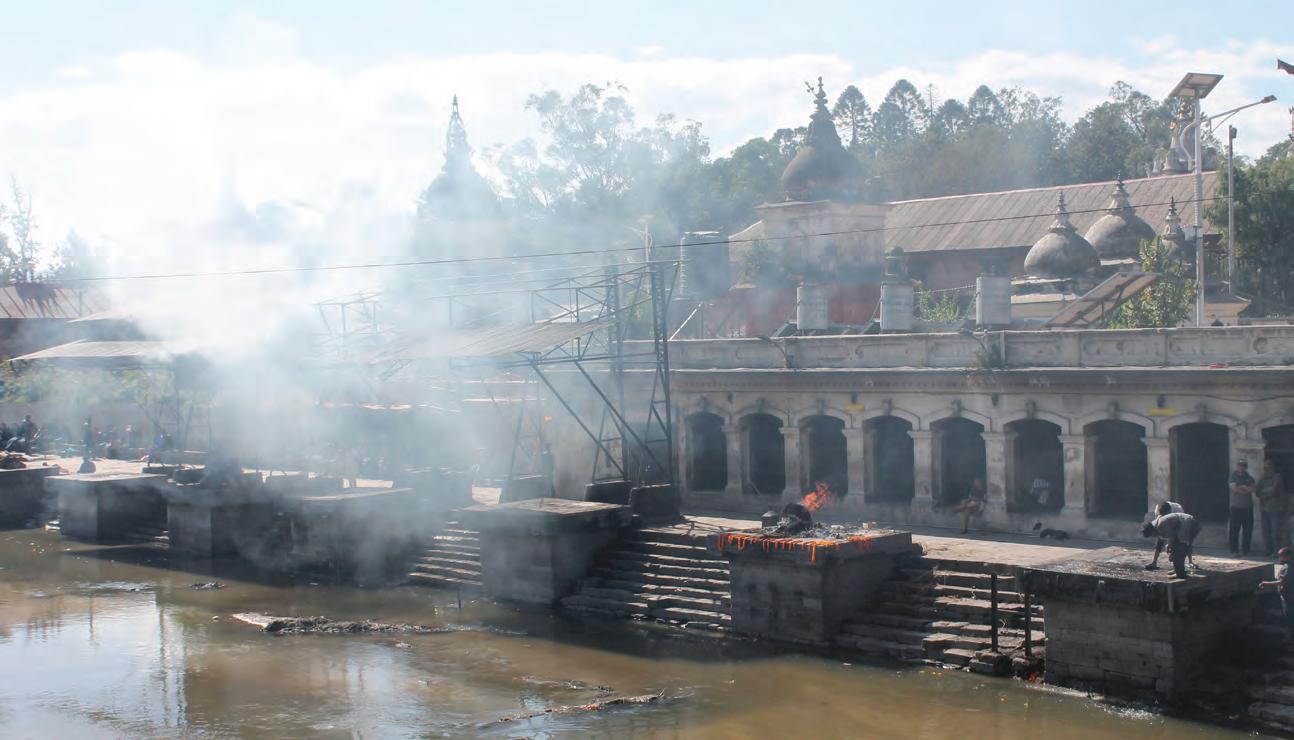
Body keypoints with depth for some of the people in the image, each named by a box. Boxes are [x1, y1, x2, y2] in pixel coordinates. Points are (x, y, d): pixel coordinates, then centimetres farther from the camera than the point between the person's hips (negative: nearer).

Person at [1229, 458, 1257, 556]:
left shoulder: (1249, 478, 15)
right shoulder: (1233, 476, 4)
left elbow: (1251, 489, -2)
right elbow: (1234, 487, -11)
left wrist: (1240, 487, -5)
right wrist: (1245, 488, -3)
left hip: (1248, 507, 4)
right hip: (1236, 507, -4)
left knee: (1247, 530, 3)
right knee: (1234, 530, -7)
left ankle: (1245, 550, 10)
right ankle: (1234, 550, -3)